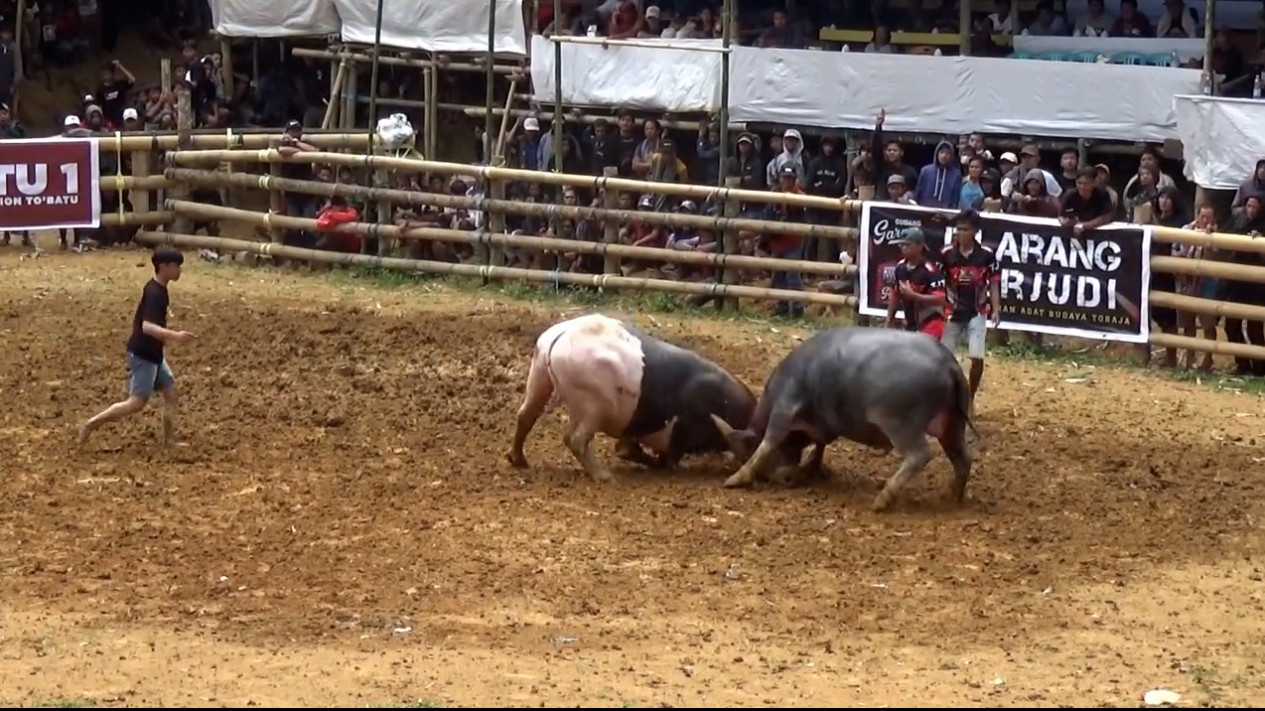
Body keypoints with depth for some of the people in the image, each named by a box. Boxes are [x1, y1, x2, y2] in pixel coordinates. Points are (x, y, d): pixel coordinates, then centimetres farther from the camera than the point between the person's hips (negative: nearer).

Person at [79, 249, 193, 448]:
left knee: (170, 392, 11)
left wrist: (165, 337, 25)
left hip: (152, 353, 10)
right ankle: (91, 424, -2)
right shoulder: (155, 293, -22)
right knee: (137, 402, -7)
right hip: (143, 355, -10)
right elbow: (147, 326, -34)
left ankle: (169, 440, 15)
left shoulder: (157, 289, 8)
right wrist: (174, 335, -43)